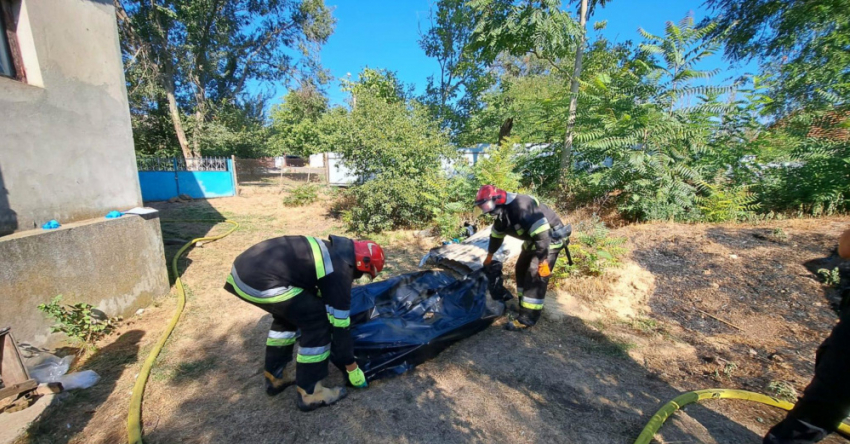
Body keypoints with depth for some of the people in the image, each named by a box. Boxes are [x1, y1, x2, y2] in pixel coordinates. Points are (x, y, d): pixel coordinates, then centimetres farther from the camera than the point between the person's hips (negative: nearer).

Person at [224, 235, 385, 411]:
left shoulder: (331, 251, 19)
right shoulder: (339, 272, -6)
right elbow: (339, 324, 0)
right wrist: (352, 368, 14)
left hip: (244, 267, 10)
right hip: (260, 282, -10)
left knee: (287, 314, 28)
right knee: (317, 321, 1)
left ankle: (274, 378, 40)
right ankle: (309, 393, 16)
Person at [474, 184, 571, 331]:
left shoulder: (520, 207, -31)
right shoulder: (500, 213, 1)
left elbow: (542, 234, -34)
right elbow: (496, 235, 17)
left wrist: (543, 261, -31)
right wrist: (489, 256, 27)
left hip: (551, 237, -10)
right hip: (533, 240, 10)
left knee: (535, 276, -13)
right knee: (521, 270, 13)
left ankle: (528, 317, -5)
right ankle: (524, 305, 26)